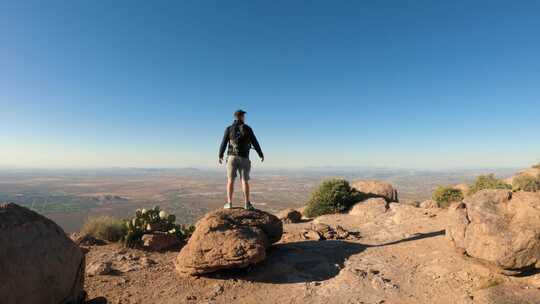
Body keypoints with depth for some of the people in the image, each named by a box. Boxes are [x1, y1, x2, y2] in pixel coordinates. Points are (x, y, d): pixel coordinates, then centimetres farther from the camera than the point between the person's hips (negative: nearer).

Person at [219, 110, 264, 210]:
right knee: (245, 181, 2)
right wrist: (261, 155, 14)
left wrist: (220, 156, 19)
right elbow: (255, 143, 2)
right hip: (244, 158, 0)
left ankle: (229, 203, -1)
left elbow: (223, 143, 5)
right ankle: (247, 204, -4)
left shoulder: (229, 129, 3)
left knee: (230, 180, 3)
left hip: (232, 157, 1)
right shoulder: (247, 128, 2)